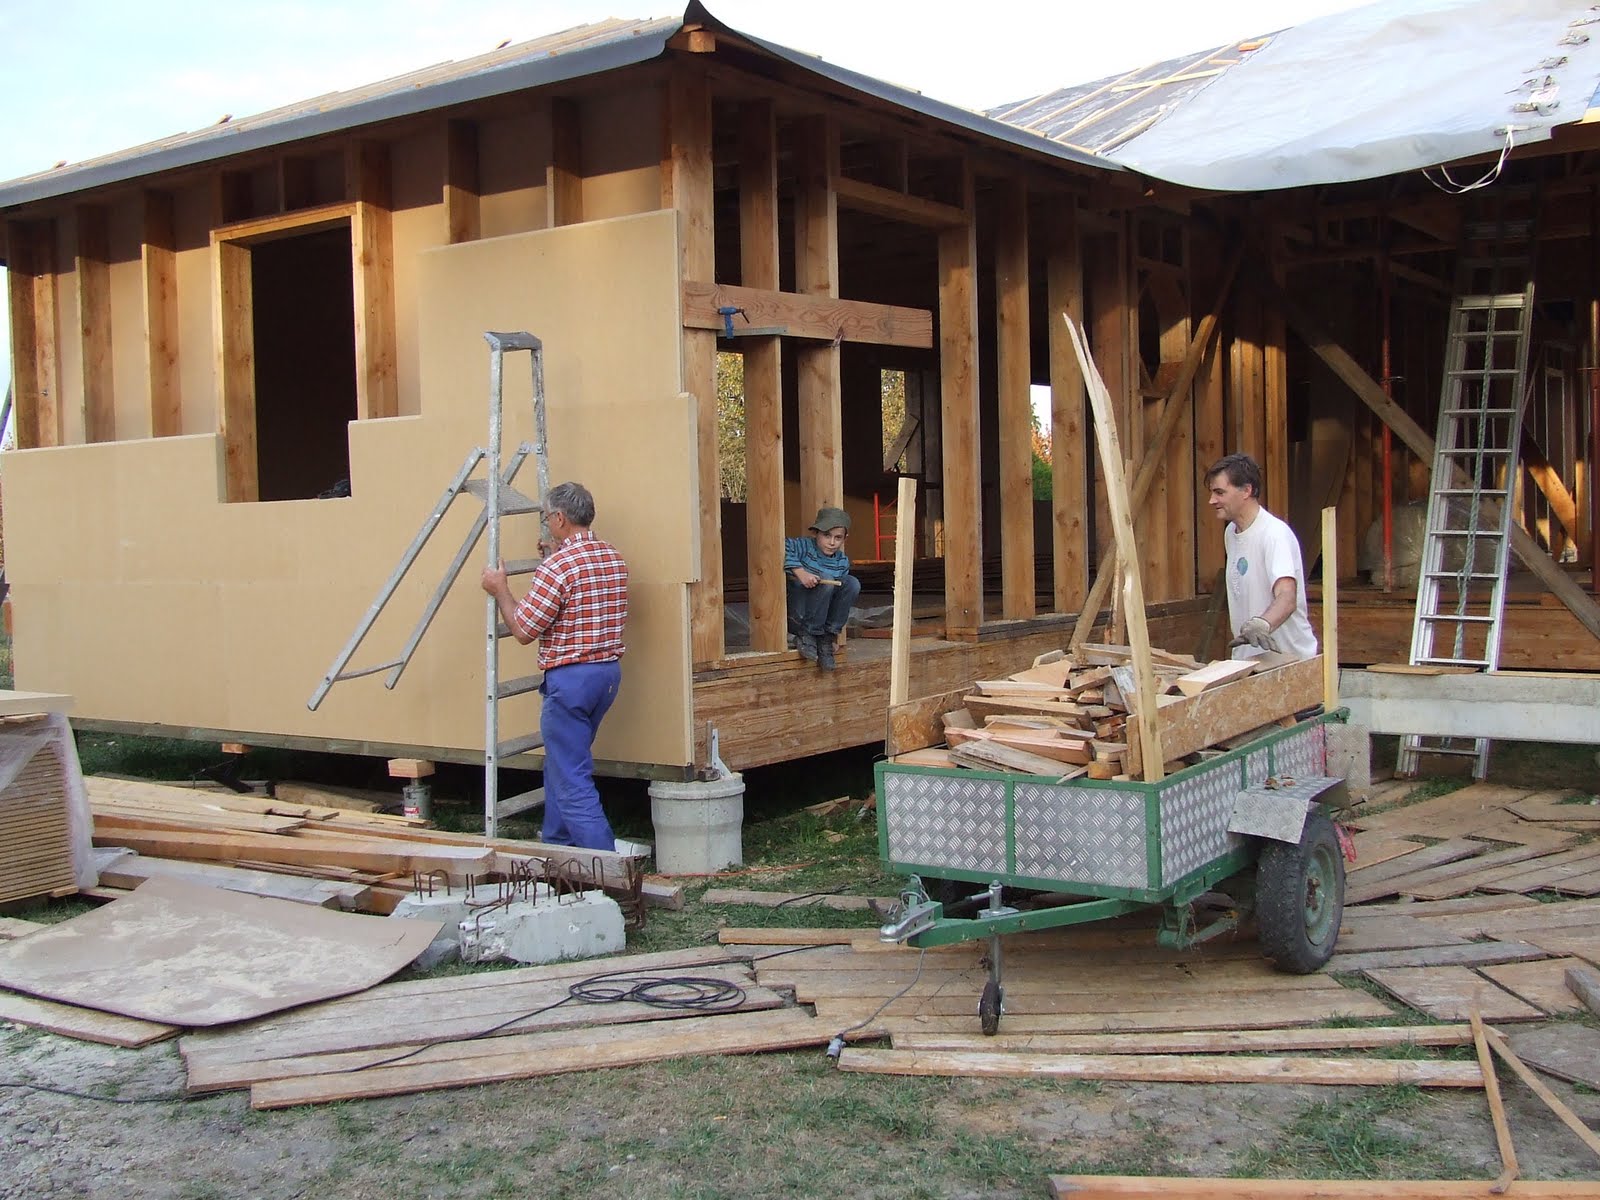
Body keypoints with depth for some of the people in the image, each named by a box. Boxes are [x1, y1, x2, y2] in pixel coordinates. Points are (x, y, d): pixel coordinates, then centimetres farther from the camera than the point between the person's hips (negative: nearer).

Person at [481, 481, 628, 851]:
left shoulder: (558, 567, -17)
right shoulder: (614, 558, 8)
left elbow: (523, 630, -12)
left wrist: (500, 590, 3)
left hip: (570, 677, -9)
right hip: (609, 671, 9)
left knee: (572, 778, -5)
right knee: (562, 764, 24)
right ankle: (557, 845, 34)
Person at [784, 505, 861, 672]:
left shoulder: (842, 561, 4)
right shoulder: (804, 547, -11)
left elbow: (840, 589, 8)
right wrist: (799, 571, -32)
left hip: (822, 618, 5)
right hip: (796, 618, -5)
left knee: (853, 583, -13)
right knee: (826, 578, -27)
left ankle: (826, 638, -6)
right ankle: (805, 635, -14)